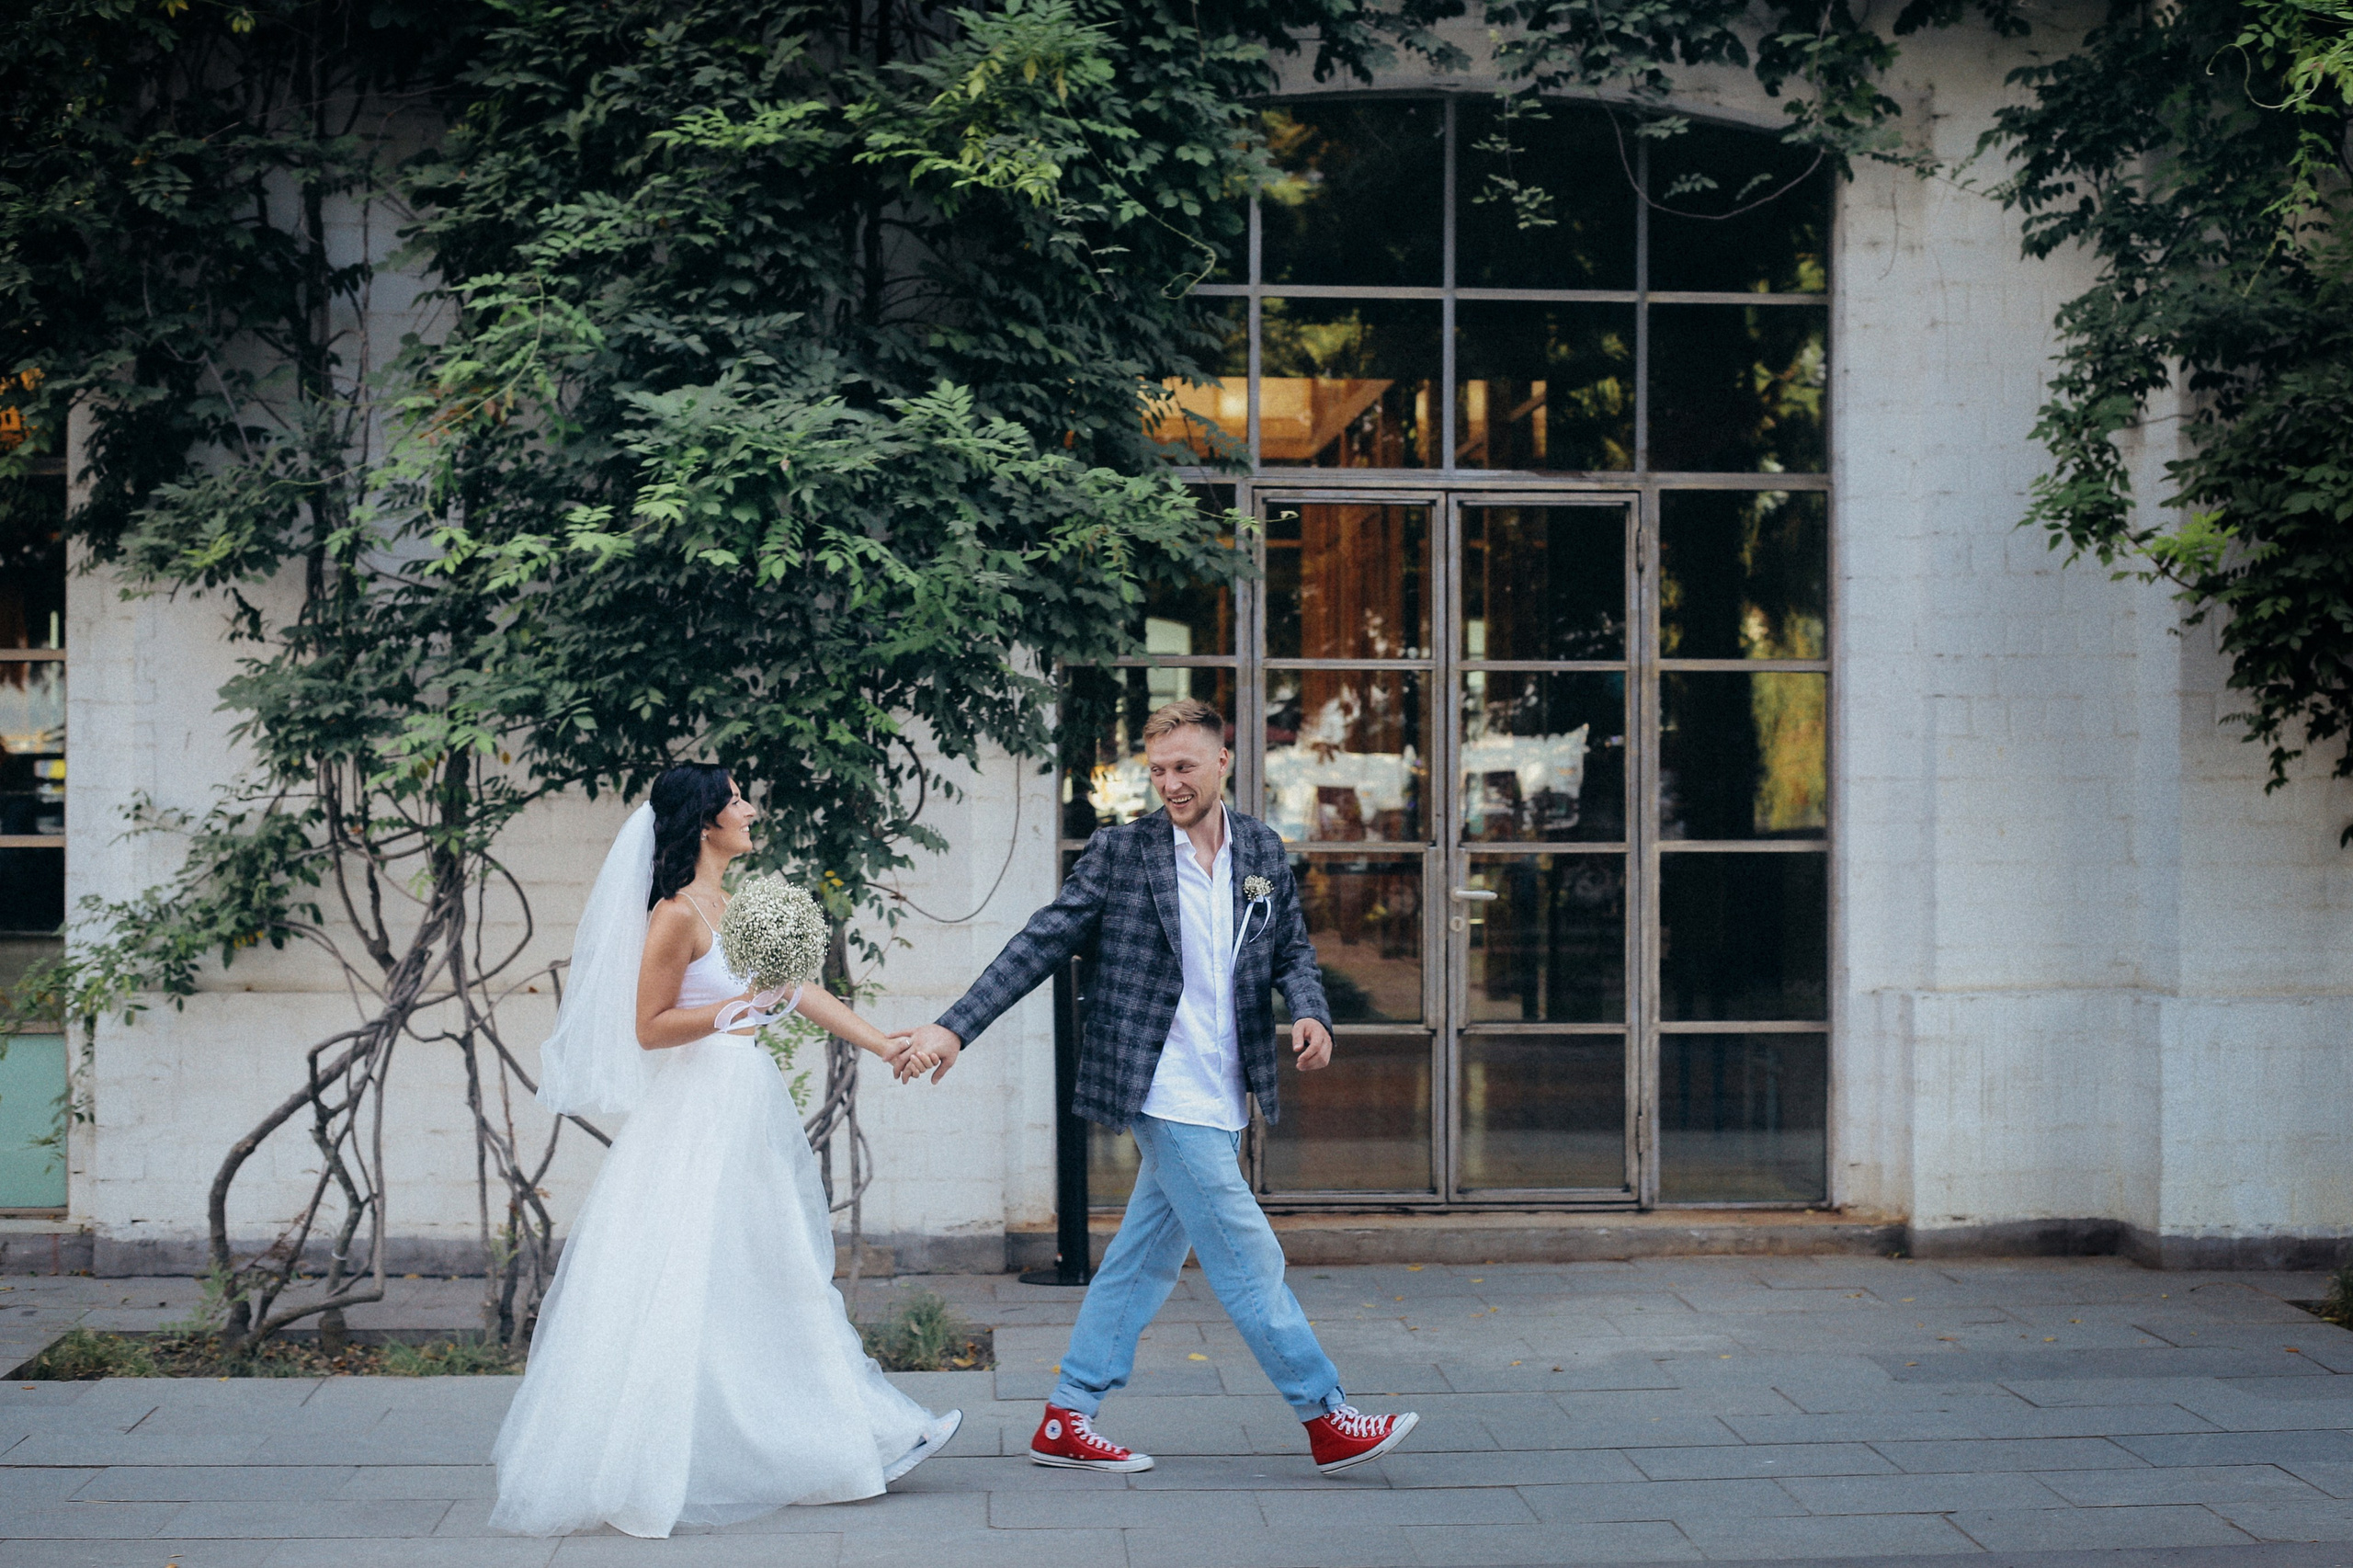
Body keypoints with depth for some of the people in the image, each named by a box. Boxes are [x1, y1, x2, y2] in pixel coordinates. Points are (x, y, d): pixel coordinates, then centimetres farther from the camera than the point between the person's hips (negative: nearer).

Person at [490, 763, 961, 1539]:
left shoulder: (736, 905, 11)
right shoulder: (678, 913, -14)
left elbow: (802, 991, 12)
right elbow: (647, 1027, -13)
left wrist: (888, 1046, 9)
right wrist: (730, 1012, -22)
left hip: (748, 1112, 9)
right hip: (698, 1119, -9)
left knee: (770, 1283, 14)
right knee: (683, 1299, -4)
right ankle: (628, 1472, 3)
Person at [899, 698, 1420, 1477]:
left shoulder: (1263, 851, 9)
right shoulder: (1121, 851, -5)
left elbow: (1293, 951, 17)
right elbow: (1042, 944, -4)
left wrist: (1311, 1012, -5)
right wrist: (955, 1026, -10)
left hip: (1221, 1096, 6)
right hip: (1165, 1092, -6)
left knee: (1146, 1257, 11)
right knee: (1248, 1259, -5)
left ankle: (1067, 1419, 20)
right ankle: (1328, 1419, 2)